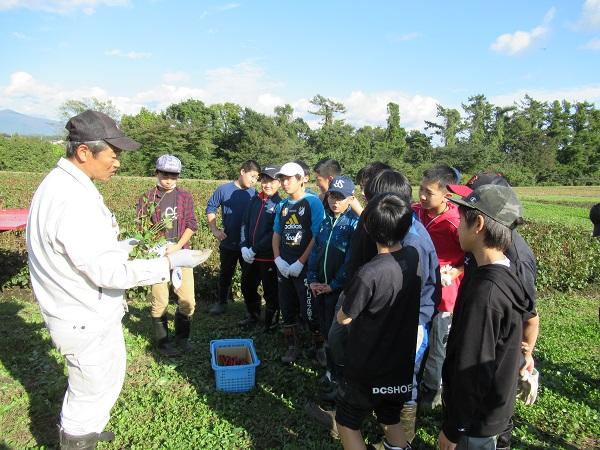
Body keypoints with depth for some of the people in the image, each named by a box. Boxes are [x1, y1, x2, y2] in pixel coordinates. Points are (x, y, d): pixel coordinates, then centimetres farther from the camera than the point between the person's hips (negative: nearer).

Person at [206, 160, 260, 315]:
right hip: (228, 242, 0)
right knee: (225, 274, 15)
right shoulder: (224, 189, -7)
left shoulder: (254, 194, -5)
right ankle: (221, 303, 32)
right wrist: (214, 230, -5)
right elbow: (211, 208, 2)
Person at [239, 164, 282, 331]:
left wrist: (255, 250, -16)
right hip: (250, 256, 6)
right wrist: (244, 247, -4)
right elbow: (245, 223, 9)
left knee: (270, 292, 6)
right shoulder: (255, 200, 7)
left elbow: (274, 233, -16)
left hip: (268, 257, -6)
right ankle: (253, 315, 42)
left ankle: (271, 323, 25)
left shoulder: (280, 204, -11)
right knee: (247, 287, 20)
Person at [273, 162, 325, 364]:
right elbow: (276, 234, 13)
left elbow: (317, 237, -13)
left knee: (309, 311, -2)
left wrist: (300, 263, -16)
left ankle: (320, 346, 19)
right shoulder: (282, 205, 10)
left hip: (305, 267, -6)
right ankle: (292, 347, 31)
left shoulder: (313, 202, -9)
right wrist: (278, 259, -2)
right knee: (287, 309, 14)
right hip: (284, 267, 6)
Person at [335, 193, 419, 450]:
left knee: (347, 425, 17)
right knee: (392, 423, 25)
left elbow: (343, 318, -15)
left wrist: (346, 298, 5)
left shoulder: (369, 274, -30)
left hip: (368, 369, -6)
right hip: (402, 365, 6)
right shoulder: (414, 257, -9)